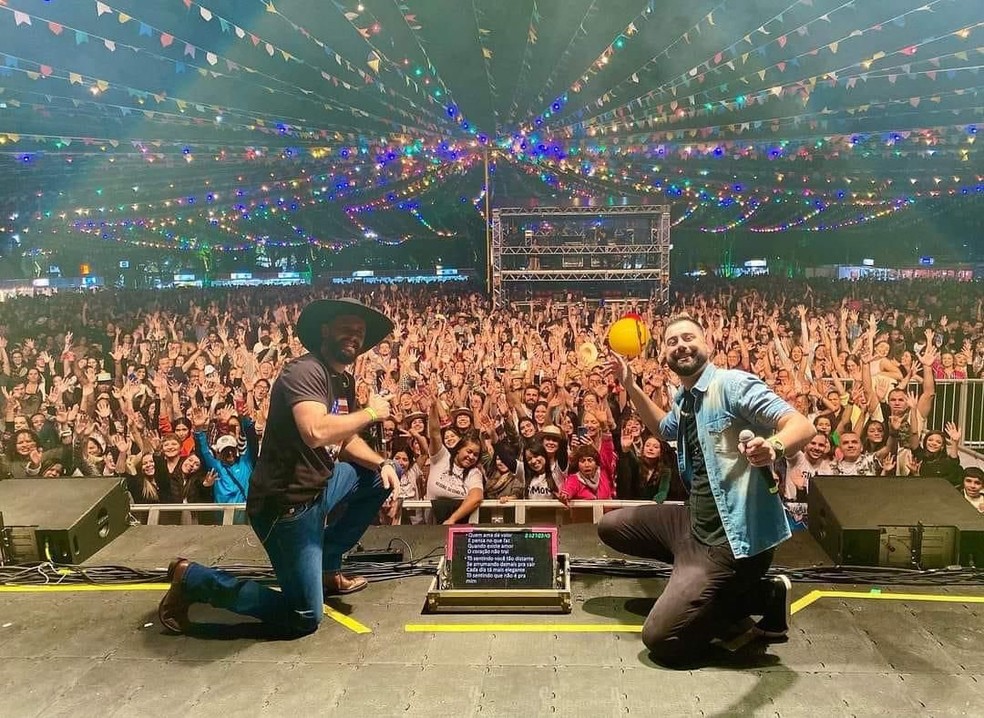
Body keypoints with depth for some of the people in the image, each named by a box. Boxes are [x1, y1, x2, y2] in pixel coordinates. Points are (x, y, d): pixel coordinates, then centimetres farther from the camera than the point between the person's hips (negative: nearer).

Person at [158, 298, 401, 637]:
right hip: (287, 503, -9)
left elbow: (344, 439, 18)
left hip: (317, 487, 9)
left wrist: (380, 463, 0)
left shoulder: (344, 381, 9)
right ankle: (193, 578, 9)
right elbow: (316, 432, -37)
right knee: (303, 620, -4)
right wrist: (370, 412, -22)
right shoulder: (305, 371, -21)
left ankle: (327, 568, 21)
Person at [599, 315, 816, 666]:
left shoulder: (732, 383, -15)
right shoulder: (682, 399, 12)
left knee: (662, 640, -15)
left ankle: (762, 596, 6)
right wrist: (631, 387, 22)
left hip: (732, 537, -9)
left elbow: (802, 426, -23)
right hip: (695, 519, 9)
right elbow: (664, 429, 35)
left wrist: (773, 447, -46)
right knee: (611, 527, 19)